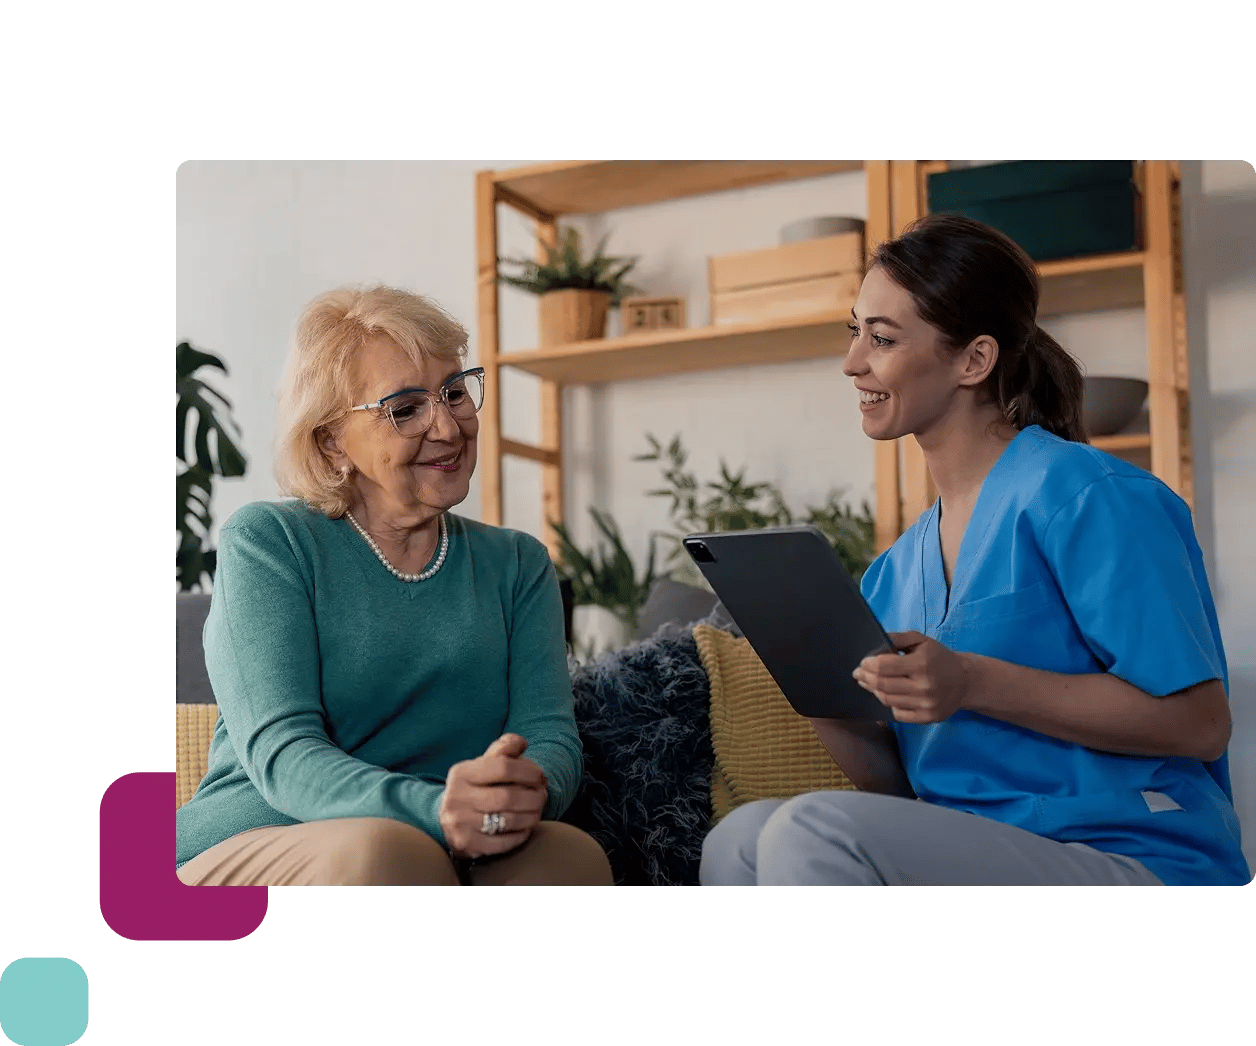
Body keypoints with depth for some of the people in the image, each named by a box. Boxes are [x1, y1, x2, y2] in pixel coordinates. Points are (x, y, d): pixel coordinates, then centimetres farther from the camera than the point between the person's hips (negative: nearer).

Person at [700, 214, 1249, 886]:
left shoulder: (1090, 497, -8)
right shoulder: (897, 568, 15)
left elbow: (1199, 723, -14)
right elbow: (898, 782, 16)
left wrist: (973, 684, -21)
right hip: (973, 856, 6)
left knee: (816, 830, -25)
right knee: (738, 839, -15)